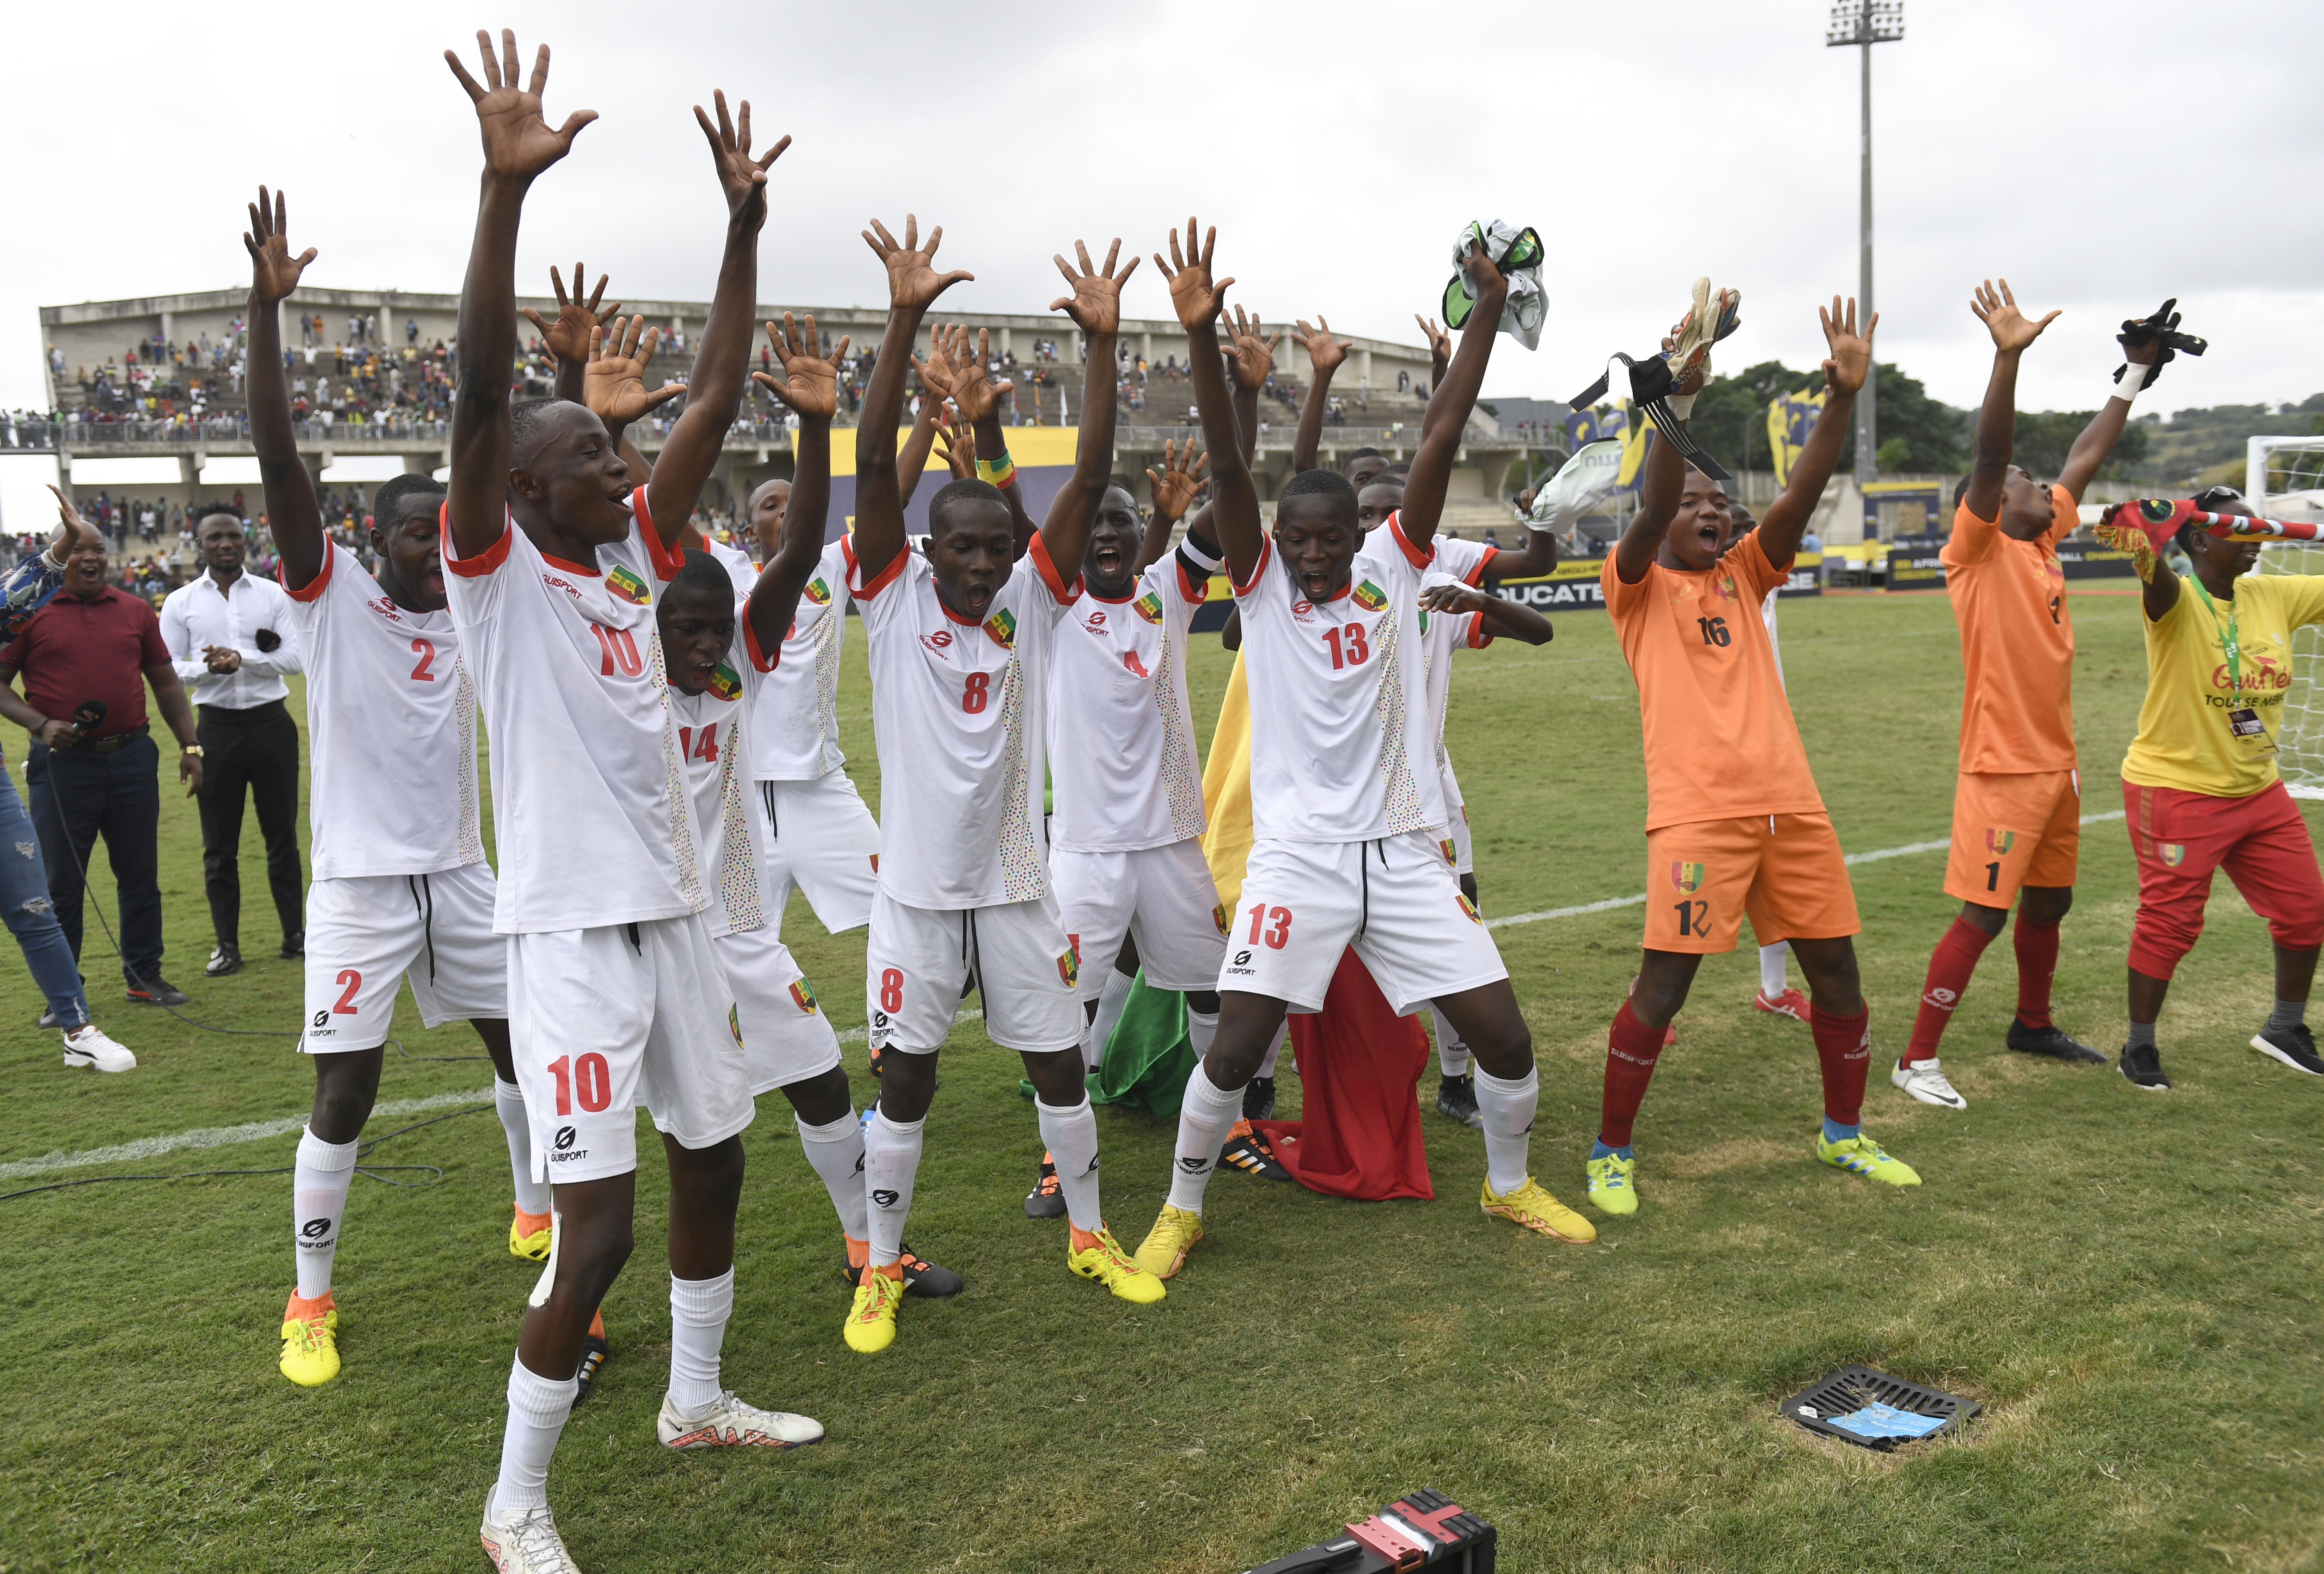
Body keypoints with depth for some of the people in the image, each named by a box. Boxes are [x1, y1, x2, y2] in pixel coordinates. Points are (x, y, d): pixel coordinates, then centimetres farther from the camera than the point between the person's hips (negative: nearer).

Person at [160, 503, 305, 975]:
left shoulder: (273, 595, 3)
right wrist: (208, 668, -19)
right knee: (219, 843, 6)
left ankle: (295, 934, 16)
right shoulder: (180, 603, 3)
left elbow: (295, 655, -5)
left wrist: (242, 658, -20)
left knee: (282, 834, 6)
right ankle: (227, 944, 15)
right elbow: (167, 668, 0)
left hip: (270, 721, 0)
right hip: (216, 726, 0)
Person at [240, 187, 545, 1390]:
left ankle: (535, 1213, 37)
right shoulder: (331, 599, -8)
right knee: (344, 1094, -4)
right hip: (361, 881, -5)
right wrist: (266, 309, -28)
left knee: (523, 1040, 14)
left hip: (459, 873, 5)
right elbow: (279, 462, -20)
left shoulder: (472, 608, 5)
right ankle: (310, 1303, 13)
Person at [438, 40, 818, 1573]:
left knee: (714, 1157, 17)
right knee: (597, 1227, -7)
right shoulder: (497, 573, -9)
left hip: (677, 910, 7)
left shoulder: (634, 557, 8)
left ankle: (697, 1400, 38)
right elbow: (481, 390, -24)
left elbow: (718, 398, 6)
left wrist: (743, 220, 2)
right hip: (572, 927, -7)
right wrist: (506, 189, -33)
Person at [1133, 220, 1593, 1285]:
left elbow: (1439, 442, -2)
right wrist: (1202, 336, -26)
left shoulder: (1392, 573, 4)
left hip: (1404, 851, 3)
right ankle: (1181, 1209, 20)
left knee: (1503, 1035, 3)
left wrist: (1487, 313, -7)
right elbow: (1227, 468, -14)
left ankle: (1509, 1184, 32)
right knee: (1235, 1049, -6)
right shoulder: (1261, 590, -1)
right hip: (1297, 855, -2)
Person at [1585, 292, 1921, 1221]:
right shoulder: (1637, 587, 4)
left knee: (1836, 970, 11)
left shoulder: (1745, 577, 18)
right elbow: (1650, 505, -15)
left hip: (1790, 802, 6)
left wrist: (1843, 394, -8)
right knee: (1663, 987, -7)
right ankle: (1611, 1153, 9)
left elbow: (1802, 494, 4)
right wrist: (1682, 392, -26)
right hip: (1698, 811, -6)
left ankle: (1844, 1134, 30)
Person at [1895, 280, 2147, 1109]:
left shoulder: (2042, 542, 12)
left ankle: (2033, 1025, 38)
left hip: (2056, 761, 9)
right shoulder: (1978, 552, -10)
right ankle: (1917, 1059, -2)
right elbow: (1988, 456, -24)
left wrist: (2136, 372, 25)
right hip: (2002, 766, -9)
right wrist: (2008, 356, -34)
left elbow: (2086, 457, 21)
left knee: (2048, 901, 19)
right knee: (1983, 914, -9)